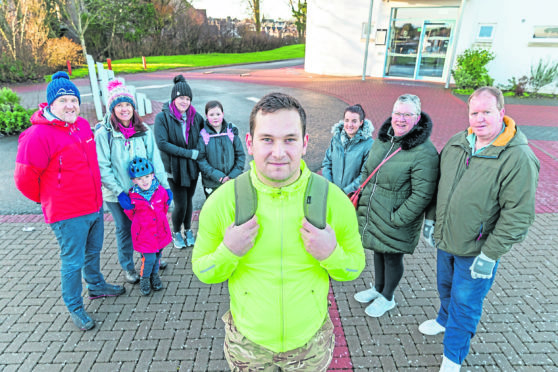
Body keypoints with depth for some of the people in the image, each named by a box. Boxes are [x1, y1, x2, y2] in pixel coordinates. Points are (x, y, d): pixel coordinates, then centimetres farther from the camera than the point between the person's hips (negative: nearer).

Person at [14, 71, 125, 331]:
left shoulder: (83, 125, 4)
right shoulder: (38, 135, -19)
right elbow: (24, 178, -15)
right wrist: (48, 199, 1)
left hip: (95, 206, 7)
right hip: (68, 214, -7)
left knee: (93, 252, 25)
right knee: (73, 261, 7)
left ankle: (96, 285, 48)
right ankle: (75, 309, 27)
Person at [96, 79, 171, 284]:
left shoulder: (144, 131, -1)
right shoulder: (103, 133, -10)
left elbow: (155, 159, -2)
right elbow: (103, 168, -12)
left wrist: (164, 186, -8)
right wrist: (119, 192, -19)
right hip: (117, 195, -2)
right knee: (125, 230, 13)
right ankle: (127, 267, 34)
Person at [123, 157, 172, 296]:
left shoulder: (161, 191, -8)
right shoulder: (132, 197, -16)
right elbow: (130, 214, 2)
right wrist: (142, 223, 3)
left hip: (160, 231, 4)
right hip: (144, 234, -3)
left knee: (158, 255, 17)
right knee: (149, 258, -5)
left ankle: (154, 275, 42)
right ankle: (144, 278, 24)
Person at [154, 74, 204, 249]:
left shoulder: (196, 117, 0)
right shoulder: (162, 117, -10)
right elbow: (162, 143, -19)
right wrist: (188, 153, -21)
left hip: (192, 167, 3)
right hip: (174, 168, -3)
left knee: (189, 200, 16)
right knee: (180, 204, -1)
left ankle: (188, 230, 39)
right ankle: (176, 233, 27)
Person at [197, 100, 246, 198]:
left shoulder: (231, 131, -1)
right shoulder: (203, 135, -7)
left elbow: (240, 155, 2)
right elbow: (201, 160, -10)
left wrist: (233, 175, -8)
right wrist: (218, 176, -18)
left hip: (232, 182, 2)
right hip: (211, 184, -1)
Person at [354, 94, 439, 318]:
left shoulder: (425, 152, -22)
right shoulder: (382, 139, 2)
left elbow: (422, 195, -23)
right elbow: (367, 170, 15)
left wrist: (396, 219, -20)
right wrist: (363, 198, 9)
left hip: (395, 223, -6)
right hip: (372, 214, 7)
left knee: (392, 257, 13)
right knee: (378, 251, 24)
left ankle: (387, 298, 39)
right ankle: (377, 288, 49)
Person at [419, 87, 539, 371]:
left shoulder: (519, 158, -21)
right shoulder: (456, 143, -2)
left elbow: (518, 215, -20)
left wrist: (490, 255, -19)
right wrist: (431, 219, 10)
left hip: (476, 250, -5)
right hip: (445, 240, 6)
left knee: (465, 304, 11)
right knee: (446, 287, 27)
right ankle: (445, 319, 57)